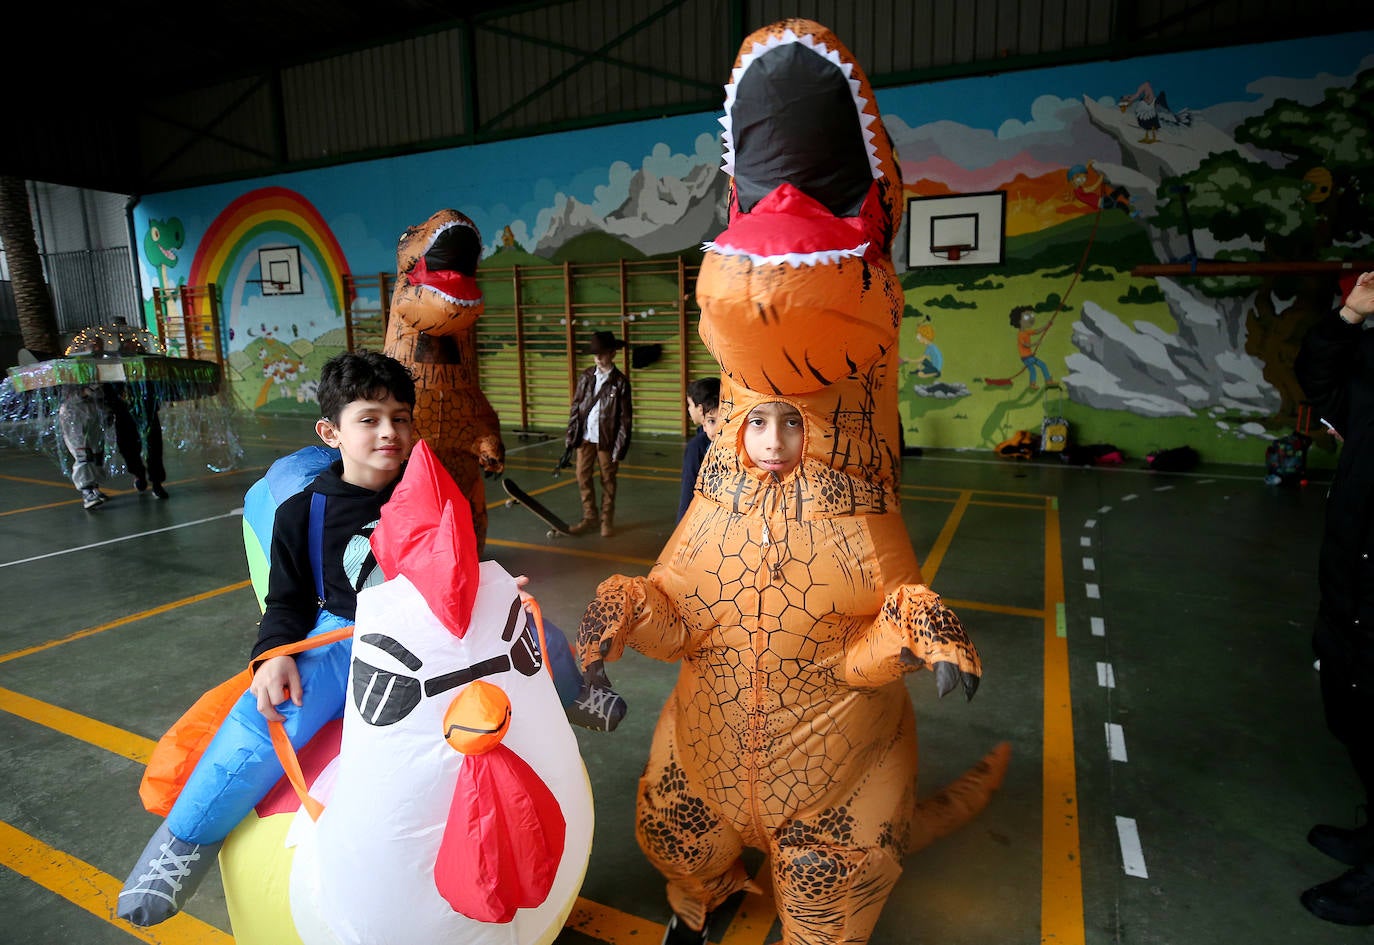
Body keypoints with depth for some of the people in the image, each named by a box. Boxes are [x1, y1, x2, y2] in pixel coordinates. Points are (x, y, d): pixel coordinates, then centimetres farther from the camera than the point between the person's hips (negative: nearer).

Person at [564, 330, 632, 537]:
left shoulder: (620, 381, -6)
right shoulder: (586, 376, 5)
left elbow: (625, 417, -6)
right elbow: (576, 406, 9)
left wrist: (620, 447, -10)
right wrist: (570, 434, 2)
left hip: (606, 439, -4)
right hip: (585, 437, 4)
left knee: (607, 481, 7)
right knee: (583, 478, 9)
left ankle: (607, 520, 21)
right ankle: (590, 517, 25)